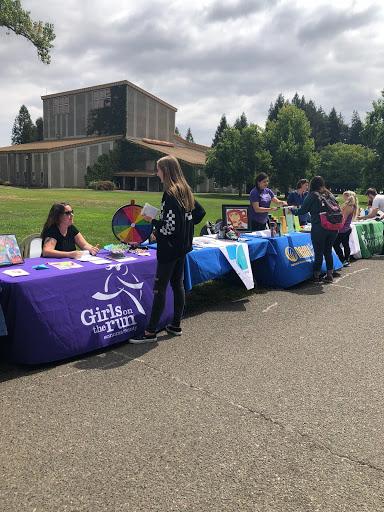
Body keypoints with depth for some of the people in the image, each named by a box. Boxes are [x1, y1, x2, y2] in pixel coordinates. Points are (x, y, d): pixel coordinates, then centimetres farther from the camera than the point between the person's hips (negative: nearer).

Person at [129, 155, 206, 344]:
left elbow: (168, 227, -22)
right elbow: (200, 212, 18)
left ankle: (150, 332, 2)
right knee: (177, 284, 15)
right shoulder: (186, 191, 9)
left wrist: (152, 221, -8)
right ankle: (176, 325, 24)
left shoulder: (170, 194, -18)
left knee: (159, 288, -4)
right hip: (183, 246, 9)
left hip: (169, 249, -9)